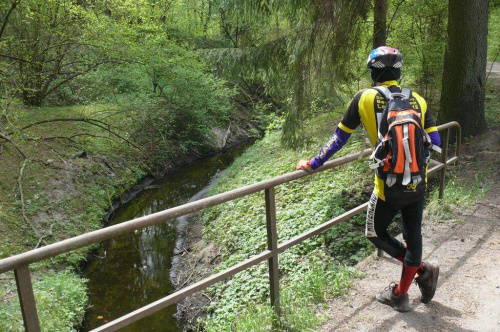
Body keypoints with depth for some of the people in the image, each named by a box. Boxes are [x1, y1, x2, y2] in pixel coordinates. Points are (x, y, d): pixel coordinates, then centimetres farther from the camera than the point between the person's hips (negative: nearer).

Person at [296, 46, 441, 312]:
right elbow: (434, 143, 3)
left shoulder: (365, 98, -7)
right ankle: (400, 295, 29)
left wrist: (314, 164, 7)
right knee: (412, 236, 17)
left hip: (389, 187, -5)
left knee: (375, 234, 18)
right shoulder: (418, 100, 3)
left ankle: (423, 269, 15)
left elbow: (339, 137, -3)